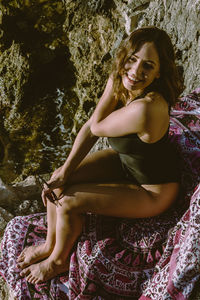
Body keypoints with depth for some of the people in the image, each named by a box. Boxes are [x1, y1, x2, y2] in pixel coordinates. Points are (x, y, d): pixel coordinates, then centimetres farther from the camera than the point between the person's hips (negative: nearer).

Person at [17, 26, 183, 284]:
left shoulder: (146, 108, -41)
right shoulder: (118, 79, -15)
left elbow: (98, 127, -24)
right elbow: (90, 127, -10)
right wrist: (65, 172, -13)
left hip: (153, 191, -7)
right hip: (124, 159, 8)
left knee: (69, 202, -13)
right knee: (57, 180, -1)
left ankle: (58, 261, 17)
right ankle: (51, 243, 22)